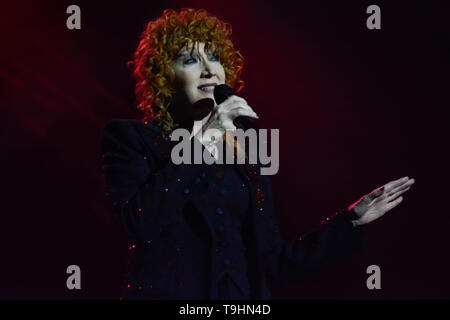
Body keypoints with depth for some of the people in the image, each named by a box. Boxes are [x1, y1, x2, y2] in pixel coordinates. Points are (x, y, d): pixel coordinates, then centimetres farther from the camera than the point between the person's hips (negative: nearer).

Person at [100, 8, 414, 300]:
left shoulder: (244, 157, 13)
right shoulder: (129, 137, 1)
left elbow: (273, 263, 11)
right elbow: (139, 223, -18)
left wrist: (352, 220, 9)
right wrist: (199, 141, -16)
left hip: (242, 293, 4)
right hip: (169, 290, -4)